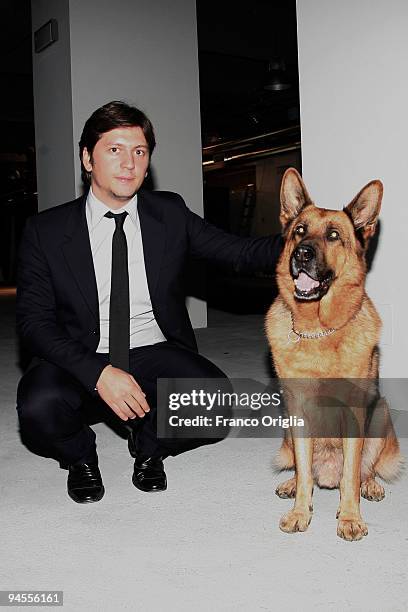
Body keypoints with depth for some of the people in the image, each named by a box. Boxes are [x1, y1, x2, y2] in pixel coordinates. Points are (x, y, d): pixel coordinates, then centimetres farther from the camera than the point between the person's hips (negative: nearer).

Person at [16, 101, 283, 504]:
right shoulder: (45, 231, -4)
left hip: (155, 354, 2)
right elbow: (34, 321, -8)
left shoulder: (170, 214, 2)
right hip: (81, 358, -1)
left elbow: (240, 252, -3)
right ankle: (80, 457, 6)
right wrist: (98, 372, -23)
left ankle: (149, 447, 8)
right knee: (39, 407, -32)